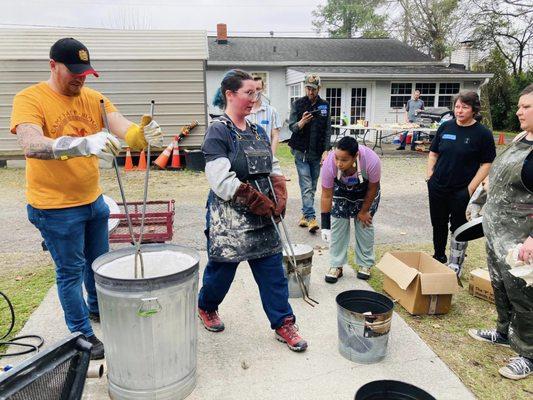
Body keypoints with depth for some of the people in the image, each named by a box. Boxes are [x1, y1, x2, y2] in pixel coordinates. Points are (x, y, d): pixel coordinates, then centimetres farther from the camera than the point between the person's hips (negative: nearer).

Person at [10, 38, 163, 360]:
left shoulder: (94, 98, 0)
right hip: (56, 207, -5)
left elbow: (124, 129, -16)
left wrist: (142, 133, -41)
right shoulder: (30, 99, -14)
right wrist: (82, 144, -49)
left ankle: (97, 307, 47)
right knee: (70, 272, 8)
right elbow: (31, 145, -32)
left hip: (94, 200, 6)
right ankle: (82, 334, 26)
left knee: (99, 261, 22)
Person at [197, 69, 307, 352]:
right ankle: (206, 307, 41)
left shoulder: (258, 132, 11)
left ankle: (283, 324, 21)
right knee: (222, 269, 12)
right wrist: (263, 204, -17)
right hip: (229, 220, -6)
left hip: (263, 218, 6)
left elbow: (274, 169, 14)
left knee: (273, 271, 8)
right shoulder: (218, 132, -12)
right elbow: (222, 181, -20)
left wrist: (279, 199, -5)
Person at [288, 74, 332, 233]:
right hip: (301, 151, -3)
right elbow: (291, 126, -4)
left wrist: (326, 151, -2)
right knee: (306, 186, -9)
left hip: (317, 153, 3)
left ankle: (305, 214, 20)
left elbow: (327, 130, 7)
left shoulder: (324, 106, 7)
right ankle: (311, 217, -11)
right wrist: (301, 123, -26)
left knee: (312, 186, 8)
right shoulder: (298, 104, 1)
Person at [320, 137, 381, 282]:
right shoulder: (329, 163, -38)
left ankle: (365, 264, 19)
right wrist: (325, 225, -27)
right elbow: (326, 196, -27)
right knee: (338, 224, -4)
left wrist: (364, 211, -8)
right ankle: (336, 266, 7)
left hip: (365, 191, 0)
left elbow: (372, 189, -20)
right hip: (341, 189, 1)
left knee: (364, 224, 2)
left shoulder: (372, 161, -41)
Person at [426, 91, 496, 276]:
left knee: (458, 227, 7)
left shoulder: (483, 133, -8)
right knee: (438, 224, 16)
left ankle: (455, 265, 22)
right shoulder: (446, 127, 3)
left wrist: (471, 188, -13)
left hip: (461, 191, -4)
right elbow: (433, 153, 12)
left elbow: (486, 164, -7)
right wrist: (429, 177, 3)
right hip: (437, 188, 4)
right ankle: (439, 257, 36)